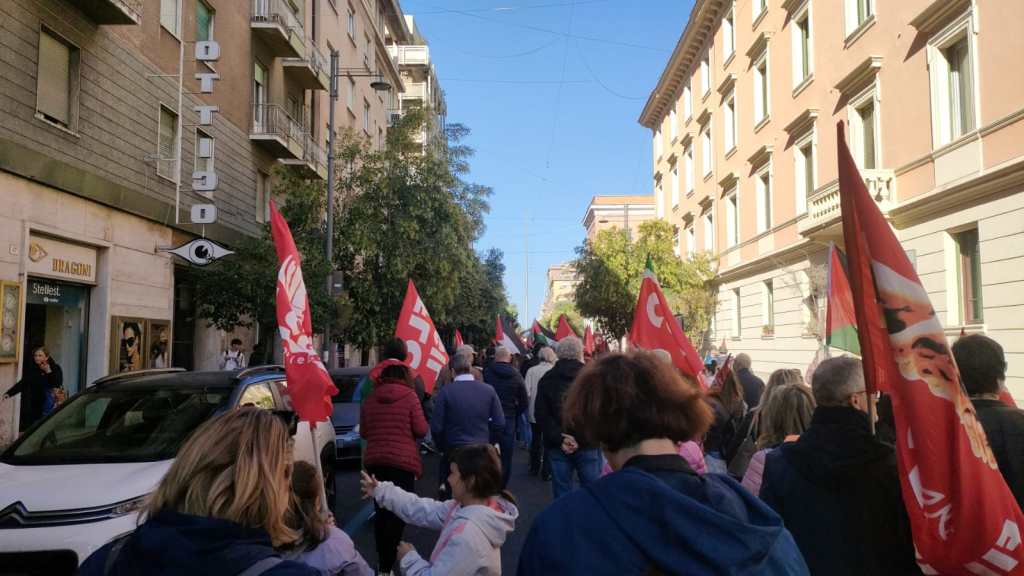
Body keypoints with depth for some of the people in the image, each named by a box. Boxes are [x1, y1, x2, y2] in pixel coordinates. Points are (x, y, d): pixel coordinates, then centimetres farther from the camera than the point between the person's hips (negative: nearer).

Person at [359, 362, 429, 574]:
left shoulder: (370, 398, 5)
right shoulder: (409, 396, -6)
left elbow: (364, 432, 12)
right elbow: (421, 430, -7)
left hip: (375, 460, 5)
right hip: (402, 460, -4)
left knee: (382, 511, 17)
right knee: (398, 512, 2)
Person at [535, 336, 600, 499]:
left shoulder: (546, 380, 6)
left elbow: (541, 415, -2)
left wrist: (559, 439, -8)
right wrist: (582, 440, -7)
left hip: (557, 447, 2)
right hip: (587, 446, -2)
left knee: (562, 492, 8)